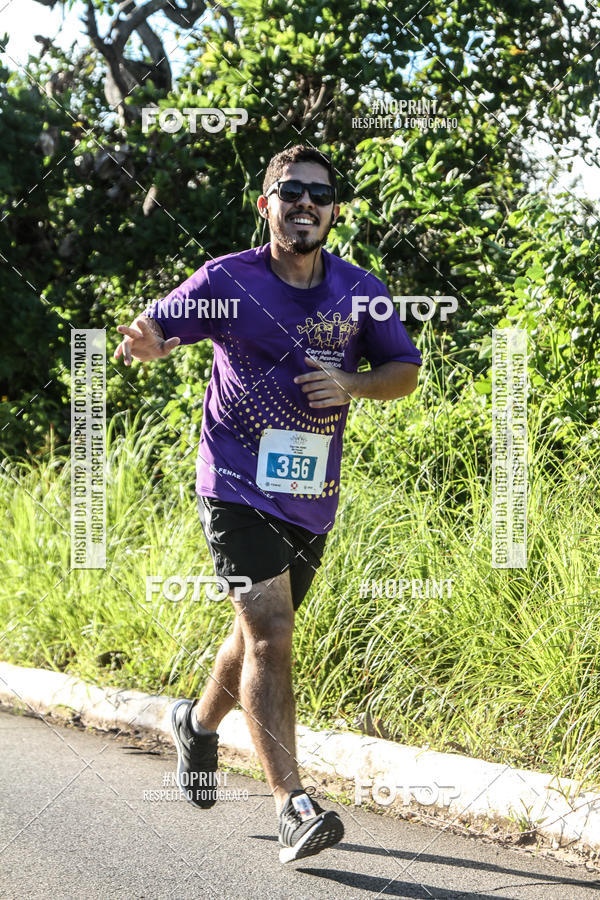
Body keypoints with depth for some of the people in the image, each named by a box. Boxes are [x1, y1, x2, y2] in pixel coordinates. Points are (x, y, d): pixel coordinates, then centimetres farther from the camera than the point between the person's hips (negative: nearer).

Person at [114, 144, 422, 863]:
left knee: (261, 634, 19)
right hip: (237, 488, -5)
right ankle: (293, 805, -20)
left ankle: (199, 722, 49)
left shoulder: (359, 291, 2)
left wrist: (351, 384, -9)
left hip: (312, 497, 5)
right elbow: (153, 329, -3)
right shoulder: (227, 282, -8)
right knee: (271, 634, -18)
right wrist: (147, 343, -28)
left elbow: (405, 372, 12)